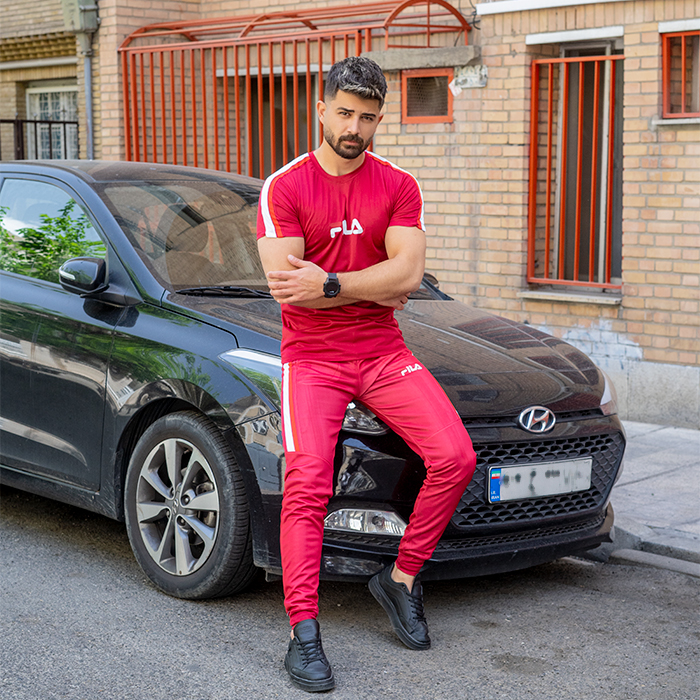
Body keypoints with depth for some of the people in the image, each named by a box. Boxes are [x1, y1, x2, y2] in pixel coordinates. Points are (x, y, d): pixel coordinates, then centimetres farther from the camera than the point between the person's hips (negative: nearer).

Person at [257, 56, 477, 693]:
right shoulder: (283, 187, -1)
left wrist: (328, 285, -17)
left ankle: (402, 579, 4)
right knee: (307, 484, -20)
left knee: (455, 456, -14)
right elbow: (285, 284, -12)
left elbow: (408, 275, -8)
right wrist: (378, 285, -8)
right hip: (312, 358, -3)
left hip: (383, 352, 3)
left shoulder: (399, 187, 6)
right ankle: (304, 635, -17)